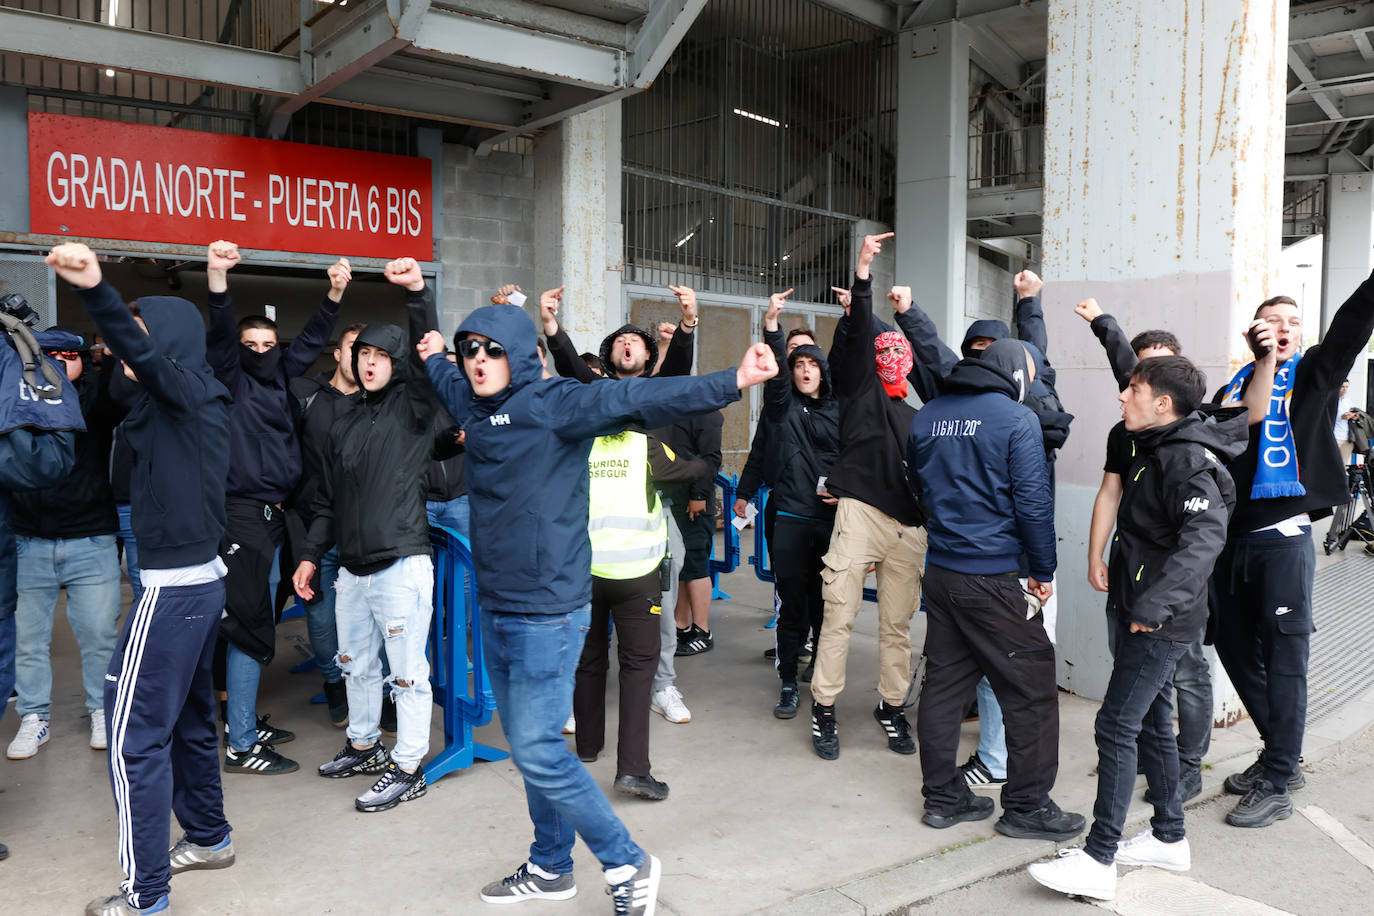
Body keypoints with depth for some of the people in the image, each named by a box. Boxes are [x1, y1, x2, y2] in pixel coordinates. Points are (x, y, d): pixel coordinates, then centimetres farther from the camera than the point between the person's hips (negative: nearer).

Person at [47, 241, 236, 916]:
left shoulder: (181, 387, -13)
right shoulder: (205, 396, 13)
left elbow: (140, 352, -33)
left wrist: (95, 290, -49)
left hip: (172, 587, -10)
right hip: (204, 579, 10)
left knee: (134, 732, -3)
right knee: (189, 718, 21)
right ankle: (209, 838, 36)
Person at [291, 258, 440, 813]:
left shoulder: (412, 407, -1)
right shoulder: (344, 426, 16)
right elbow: (328, 500, 19)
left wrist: (418, 293, -31)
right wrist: (311, 555, 14)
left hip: (402, 564, -7)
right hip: (352, 568, 7)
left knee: (407, 670, -1)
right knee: (356, 664, 20)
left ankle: (408, 768, 10)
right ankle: (363, 745, 38)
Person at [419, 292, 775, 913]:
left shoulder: (552, 405, -13)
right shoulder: (474, 405, 10)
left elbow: (633, 399, -27)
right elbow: (449, 380, 36)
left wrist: (731, 382, -37)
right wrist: (435, 358, 51)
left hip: (547, 614, -8)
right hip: (495, 607, 8)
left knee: (538, 751, -6)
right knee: (525, 744, 17)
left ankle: (628, 865, 13)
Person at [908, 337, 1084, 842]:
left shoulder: (926, 417, 9)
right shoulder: (1017, 419, -10)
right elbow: (1033, 502, -12)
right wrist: (1044, 571, -2)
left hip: (940, 572, 7)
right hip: (994, 579, -7)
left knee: (943, 682, 13)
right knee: (1031, 692, 6)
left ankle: (942, 796, 22)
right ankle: (1027, 806, 14)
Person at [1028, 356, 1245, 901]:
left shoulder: (1187, 459, -18)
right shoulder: (1155, 451, 12)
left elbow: (1205, 536, -32)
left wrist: (1154, 603, -34)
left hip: (1161, 625, -10)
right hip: (1141, 616, 10)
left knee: (1116, 727, -8)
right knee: (1151, 724, 17)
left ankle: (1098, 860, -1)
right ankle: (1170, 839, 31)